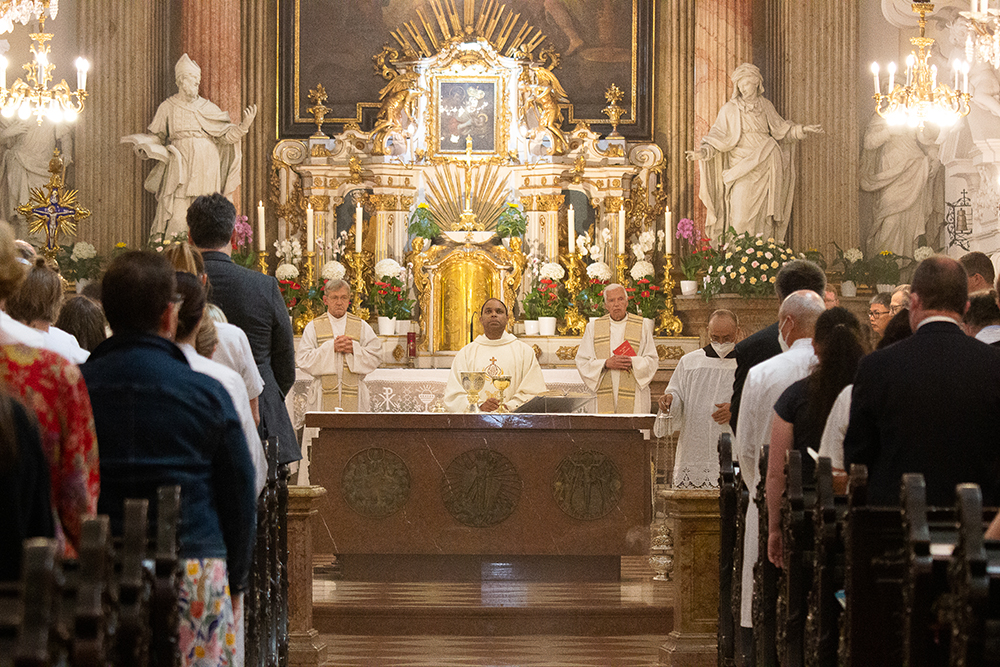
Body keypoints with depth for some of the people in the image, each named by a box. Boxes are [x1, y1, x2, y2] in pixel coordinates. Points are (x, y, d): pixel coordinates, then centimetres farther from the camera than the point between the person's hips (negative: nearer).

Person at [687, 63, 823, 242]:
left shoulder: (765, 106, 10)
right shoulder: (730, 109, 1)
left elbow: (780, 128, 22)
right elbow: (719, 135, -4)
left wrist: (802, 130, 12)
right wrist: (703, 152, -20)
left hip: (765, 167, 3)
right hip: (741, 168, -3)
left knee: (764, 217, 0)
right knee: (741, 216, -11)